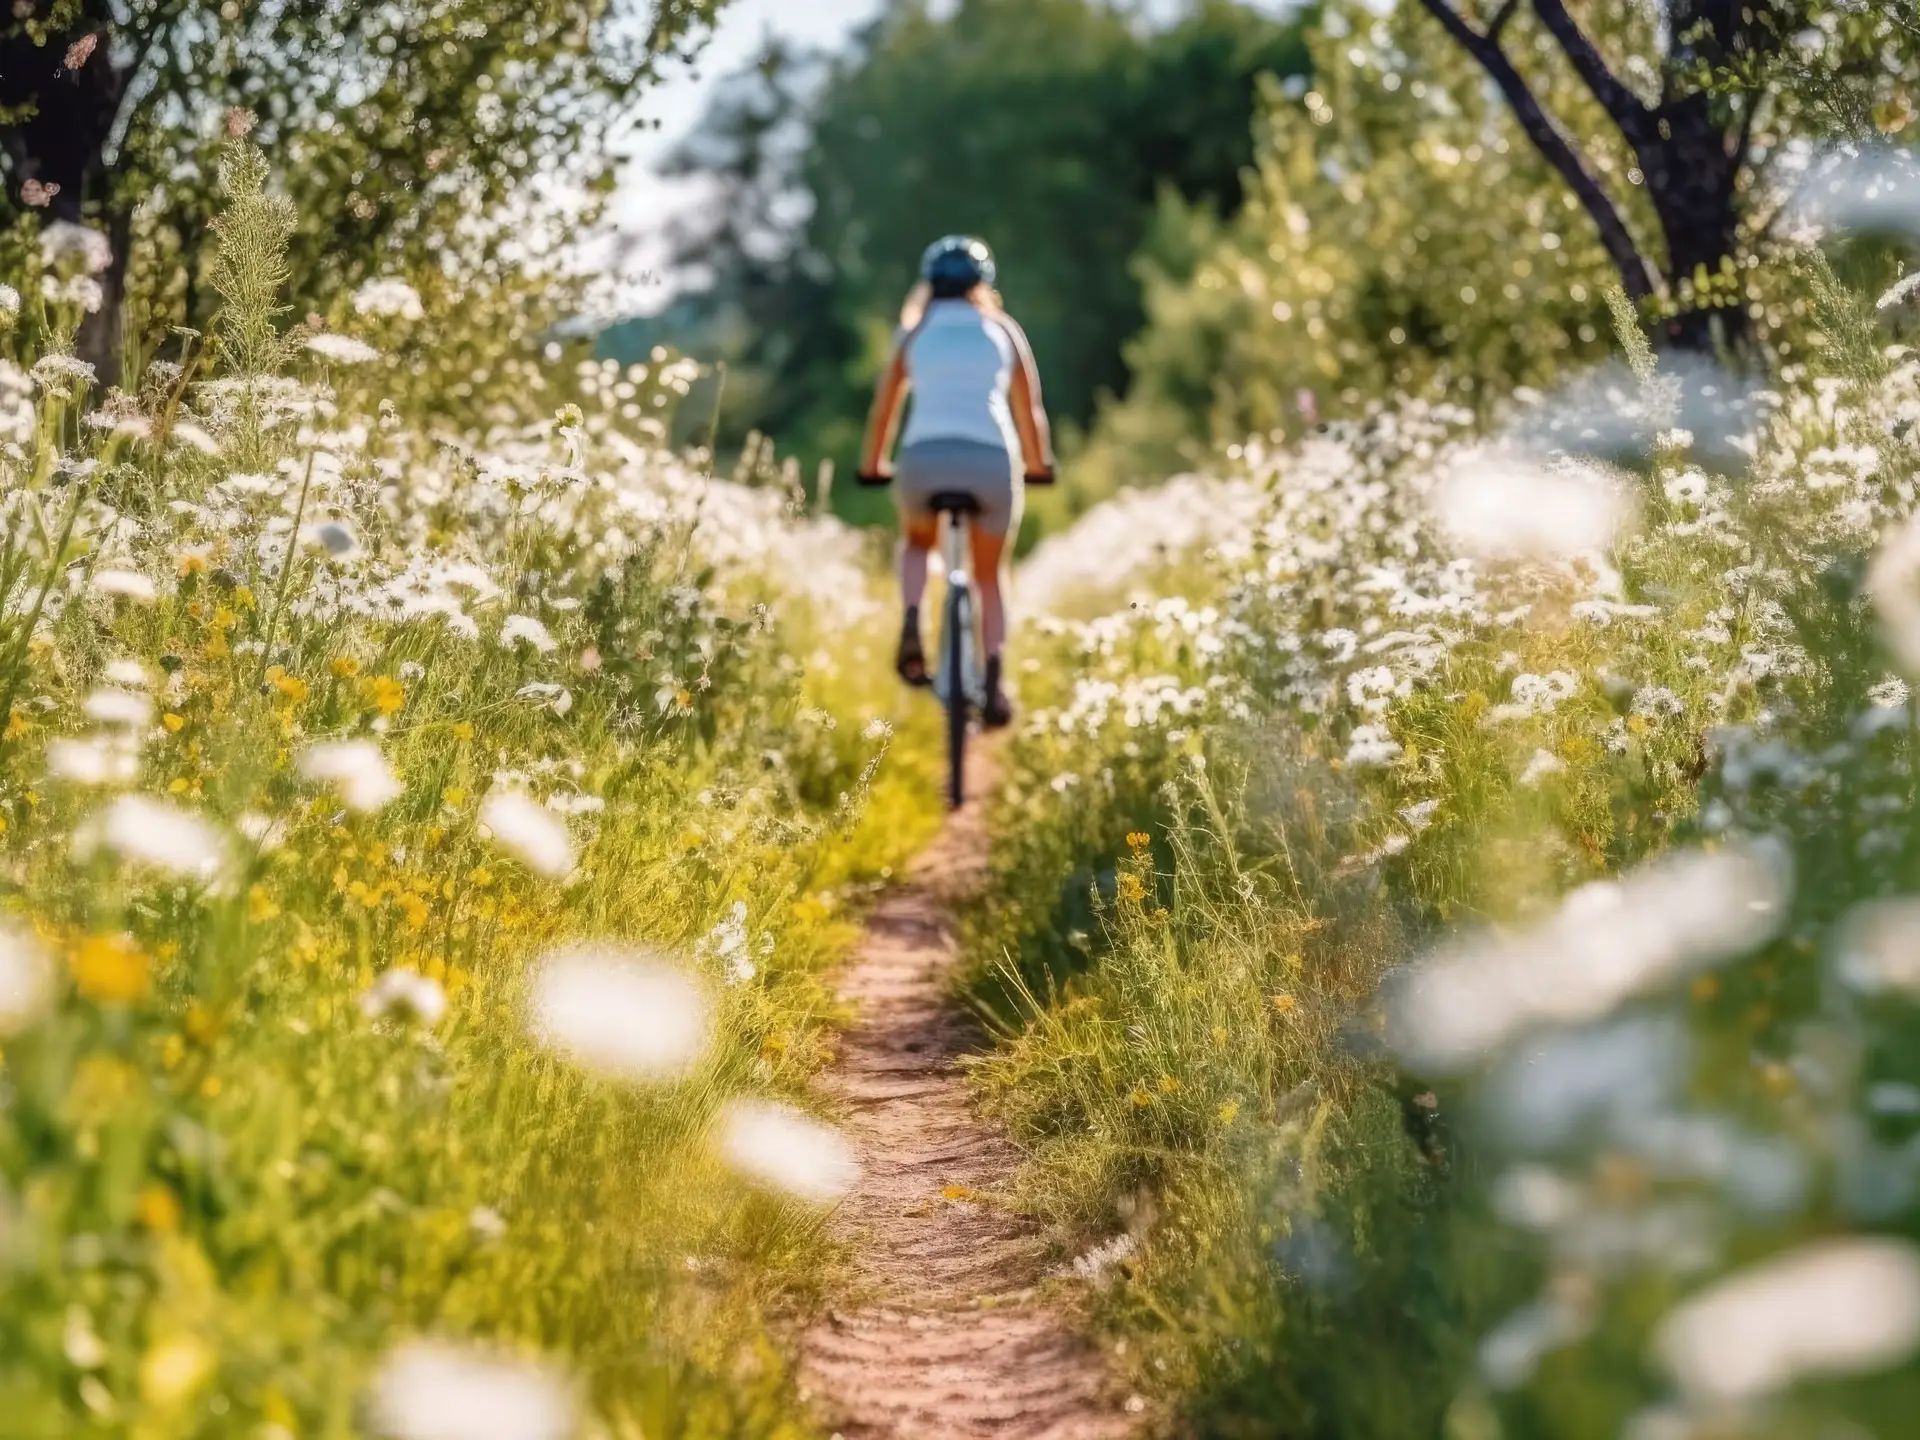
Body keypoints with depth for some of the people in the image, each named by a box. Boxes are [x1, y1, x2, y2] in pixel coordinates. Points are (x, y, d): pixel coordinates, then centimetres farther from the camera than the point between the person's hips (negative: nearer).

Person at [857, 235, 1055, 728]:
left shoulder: (914, 331, 16)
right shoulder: (1003, 330, 17)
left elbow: (885, 404, 20)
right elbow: (1028, 406, 22)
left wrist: (873, 465, 32)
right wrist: (1039, 464, 36)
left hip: (924, 458, 0)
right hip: (992, 460, 0)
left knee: (916, 540, 32)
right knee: (990, 575, 19)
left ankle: (911, 626, 5)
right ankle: (994, 681, 1)